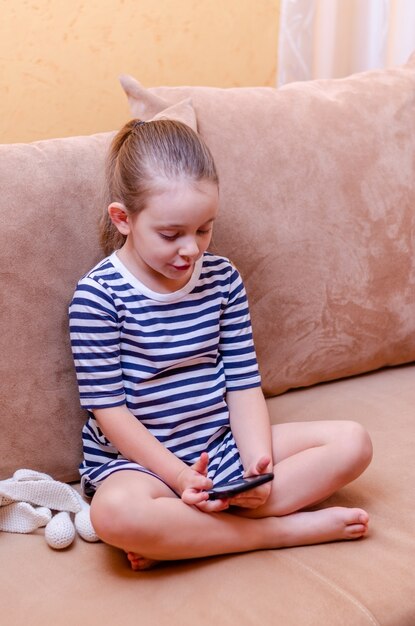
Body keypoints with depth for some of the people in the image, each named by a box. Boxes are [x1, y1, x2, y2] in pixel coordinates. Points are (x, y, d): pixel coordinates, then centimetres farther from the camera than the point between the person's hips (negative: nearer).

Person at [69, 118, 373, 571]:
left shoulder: (222, 278, 3)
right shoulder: (99, 295, -12)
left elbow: (244, 384, 2)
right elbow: (108, 409, -13)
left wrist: (258, 464, -14)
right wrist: (180, 476, -21)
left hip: (222, 445, 6)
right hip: (140, 460, -5)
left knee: (353, 443, -7)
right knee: (116, 513, -39)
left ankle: (179, 537, -18)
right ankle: (286, 529, -20)